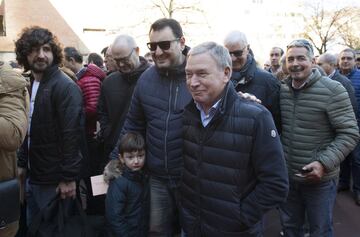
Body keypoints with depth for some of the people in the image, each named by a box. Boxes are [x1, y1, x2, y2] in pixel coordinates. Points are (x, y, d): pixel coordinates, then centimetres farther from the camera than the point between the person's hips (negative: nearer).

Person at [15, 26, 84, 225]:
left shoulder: (66, 87, -16)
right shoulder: (29, 85, 10)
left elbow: (72, 134, -21)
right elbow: (28, 131, 15)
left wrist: (69, 177, -21)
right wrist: (22, 163, 11)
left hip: (54, 180, -7)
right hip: (33, 177, 8)